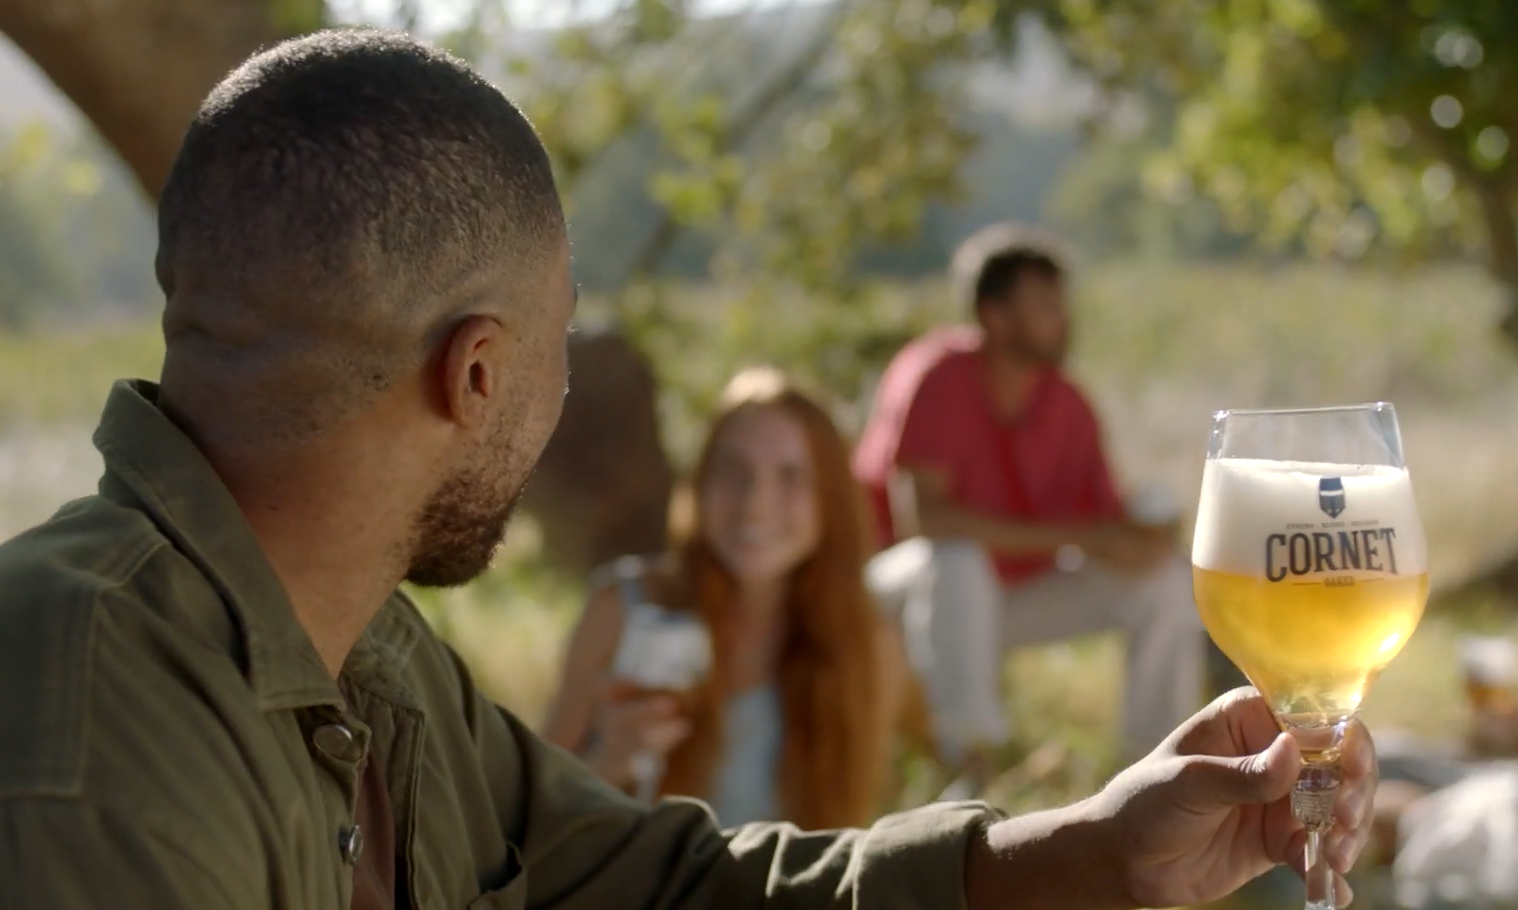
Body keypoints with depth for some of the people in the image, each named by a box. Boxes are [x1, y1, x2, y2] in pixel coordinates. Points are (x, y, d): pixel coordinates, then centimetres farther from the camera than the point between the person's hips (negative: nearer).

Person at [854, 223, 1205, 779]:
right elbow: (920, 517, -32)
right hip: (904, 582, -6)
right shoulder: (934, 379, -21)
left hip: (1018, 592, 6)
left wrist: (1143, 537, -28)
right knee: (959, 562, -39)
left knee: (1168, 581, -9)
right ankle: (974, 770, -37)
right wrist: (1074, 537, -32)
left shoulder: (1069, 407, -5)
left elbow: (1108, 520, -1)